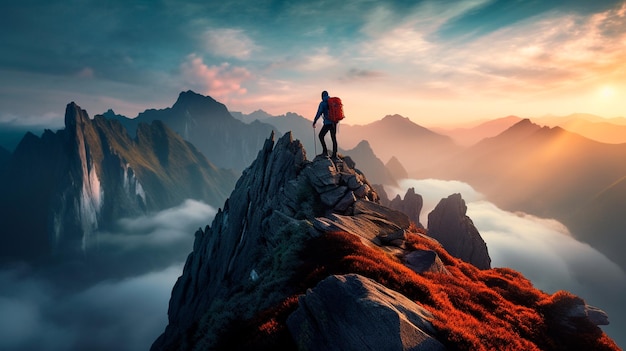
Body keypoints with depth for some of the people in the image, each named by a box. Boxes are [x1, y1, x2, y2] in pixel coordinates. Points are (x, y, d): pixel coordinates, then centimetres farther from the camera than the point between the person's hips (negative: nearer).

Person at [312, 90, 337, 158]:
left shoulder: (322, 103, -6)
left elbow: (319, 113, -10)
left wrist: (314, 122, -2)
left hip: (327, 123, -6)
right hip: (334, 122, 6)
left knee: (321, 136, 7)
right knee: (333, 138, 9)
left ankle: (325, 152, -2)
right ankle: (334, 154, 7)